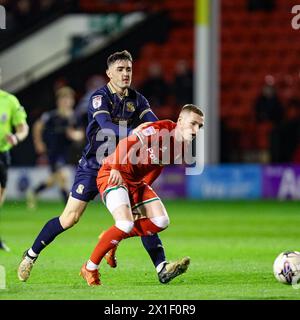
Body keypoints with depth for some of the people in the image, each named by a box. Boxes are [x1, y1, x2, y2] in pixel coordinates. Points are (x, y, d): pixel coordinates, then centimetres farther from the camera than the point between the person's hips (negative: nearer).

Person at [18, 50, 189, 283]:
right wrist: (133, 132, -47)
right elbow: (106, 126, -31)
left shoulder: (137, 99, 3)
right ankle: (31, 255, 15)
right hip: (93, 166, -4)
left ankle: (162, 268, -16)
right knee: (69, 219, -5)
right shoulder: (100, 98, -14)